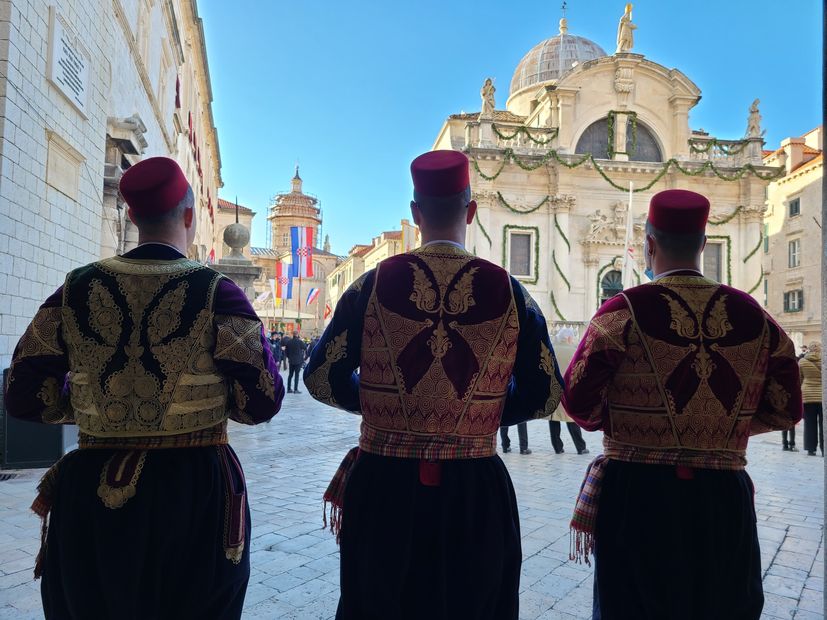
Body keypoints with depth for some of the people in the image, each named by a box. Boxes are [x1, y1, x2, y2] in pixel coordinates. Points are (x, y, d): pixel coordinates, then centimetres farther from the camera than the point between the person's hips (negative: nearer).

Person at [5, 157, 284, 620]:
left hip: (91, 493, 3)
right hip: (194, 493, -2)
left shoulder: (77, 289, -2)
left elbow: (25, 397, 1)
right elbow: (262, 402, -13)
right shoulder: (215, 292, -11)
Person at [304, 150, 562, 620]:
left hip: (383, 487, 0)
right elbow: (544, 394, -1)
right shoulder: (508, 290, -5)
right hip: (476, 492, 0)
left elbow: (323, 379, -2)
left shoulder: (374, 284, -6)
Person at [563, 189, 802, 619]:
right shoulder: (753, 315, 2)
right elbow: (786, 410, 6)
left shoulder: (624, 311, -11)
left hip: (637, 496, -3)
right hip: (724, 499, 4)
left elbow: (579, 403, -11)